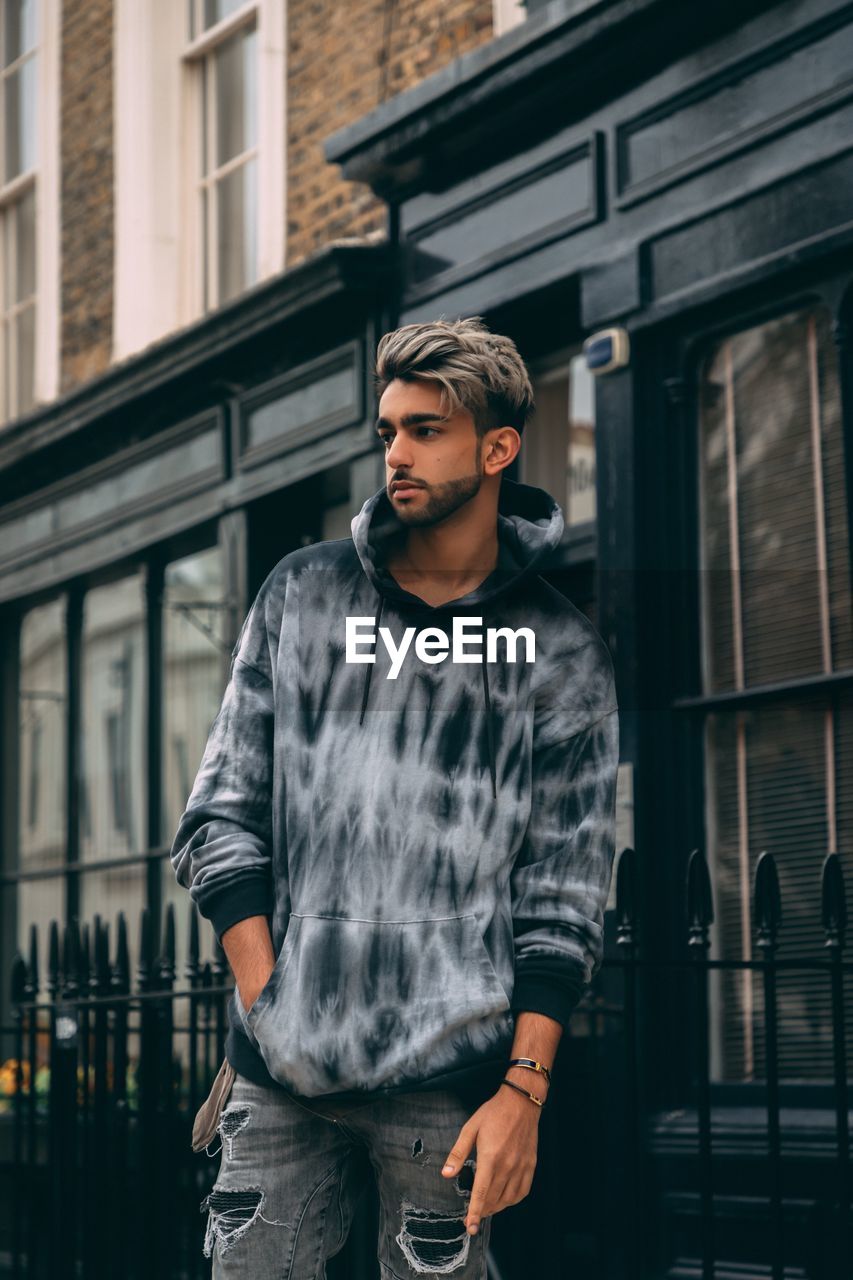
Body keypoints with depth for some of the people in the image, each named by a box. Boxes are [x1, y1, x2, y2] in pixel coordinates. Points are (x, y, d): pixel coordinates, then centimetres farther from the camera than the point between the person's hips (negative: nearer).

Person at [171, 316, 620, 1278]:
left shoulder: (561, 653, 4)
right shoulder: (303, 593, 10)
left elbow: (564, 891, 2)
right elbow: (222, 812, 9)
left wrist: (524, 1089, -7)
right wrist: (266, 1008, -1)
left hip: (448, 1079, -2)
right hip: (278, 1075, 2)